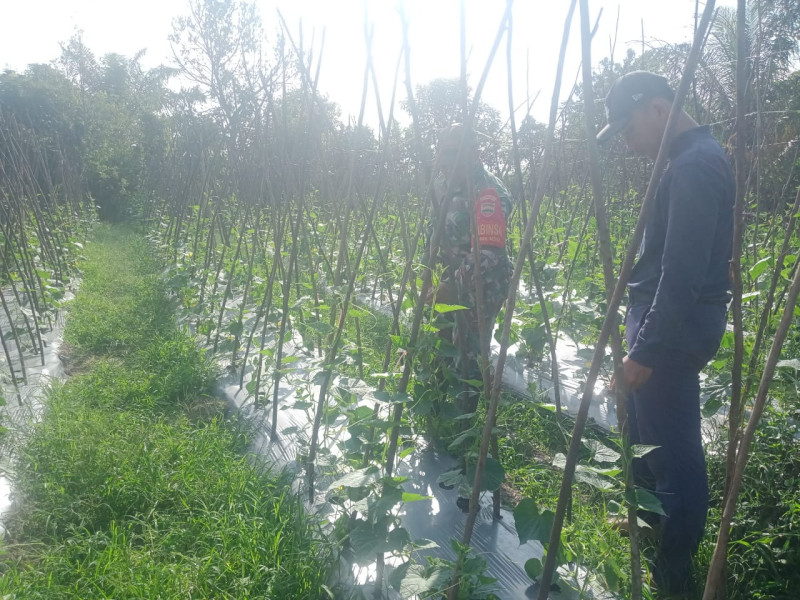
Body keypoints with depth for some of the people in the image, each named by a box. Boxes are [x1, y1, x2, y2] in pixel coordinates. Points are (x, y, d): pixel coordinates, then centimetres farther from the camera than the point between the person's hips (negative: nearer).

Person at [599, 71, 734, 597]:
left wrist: (646, 351, -21)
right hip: (670, 321, 10)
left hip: (674, 330, -10)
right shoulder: (693, 158, 14)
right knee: (644, 436, 22)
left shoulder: (695, 165, -18)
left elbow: (682, 273, -24)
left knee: (673, 454, 0)